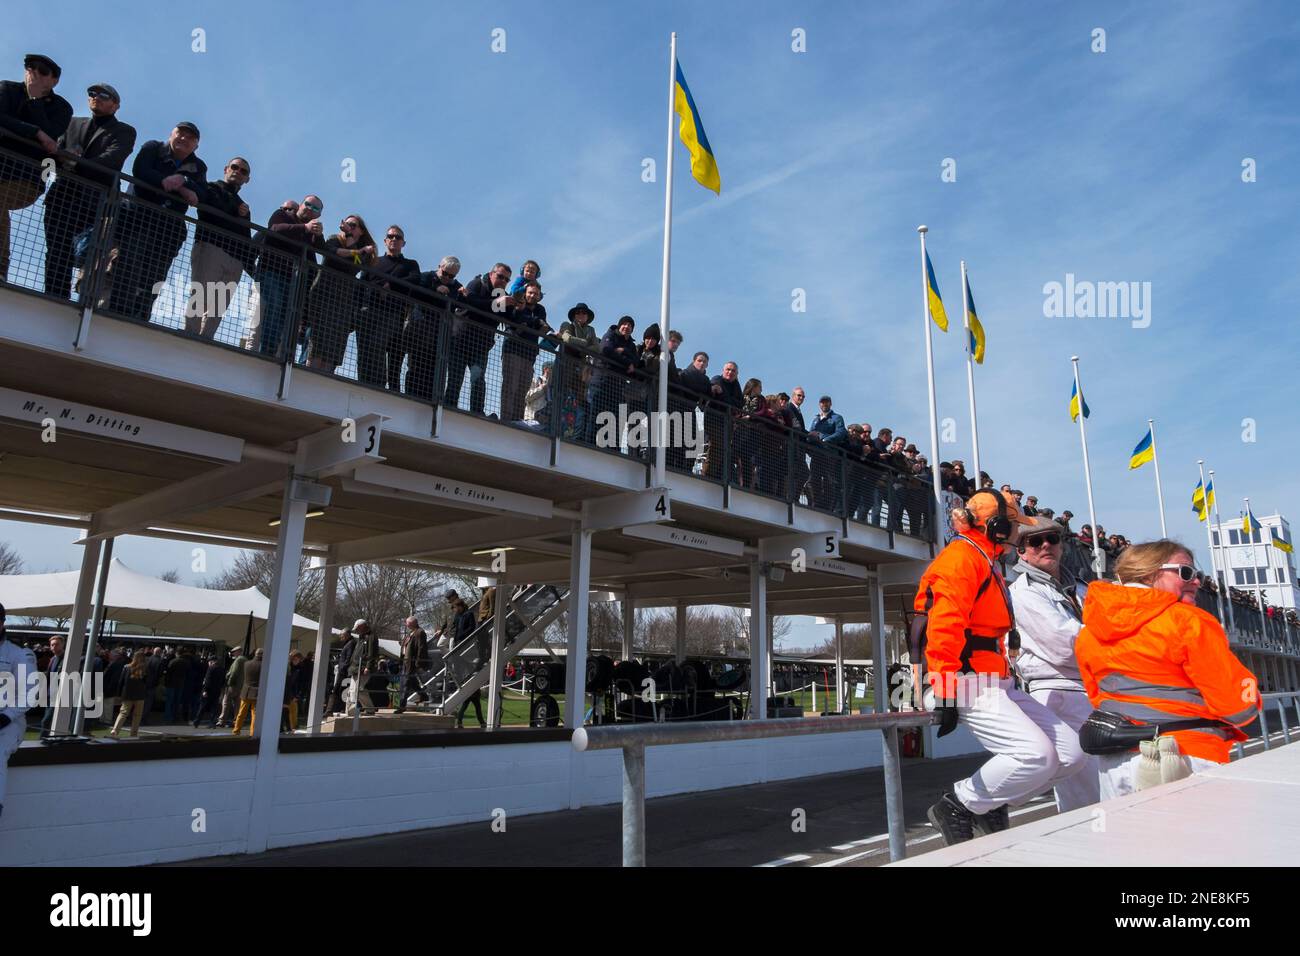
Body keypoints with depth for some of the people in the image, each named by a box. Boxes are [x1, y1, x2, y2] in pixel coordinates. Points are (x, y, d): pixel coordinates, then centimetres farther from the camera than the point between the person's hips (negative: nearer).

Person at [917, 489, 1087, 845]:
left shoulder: (986, 562, 23)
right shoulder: (961, 556, -10)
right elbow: (943, 626, -22)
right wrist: (945, 693, -27)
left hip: (997, 685, 10)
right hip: (969, 685, -10)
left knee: (1071, 753, 4)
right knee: (1037, 756, -23)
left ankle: (990, 802, 13)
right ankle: (957, 806, -5)